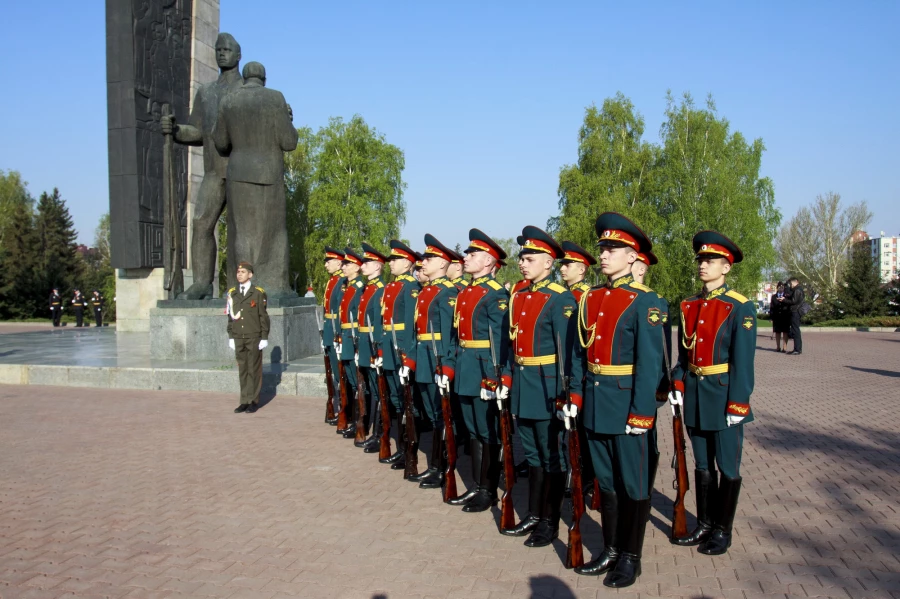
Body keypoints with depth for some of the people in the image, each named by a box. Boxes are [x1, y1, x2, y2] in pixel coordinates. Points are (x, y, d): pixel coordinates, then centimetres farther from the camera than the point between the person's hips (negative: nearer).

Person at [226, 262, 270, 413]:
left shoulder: (259, 293, -2)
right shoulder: (232, 293, 9)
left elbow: (264, 316, -3)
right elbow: (230, 316, 12)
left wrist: (264, 338, -7)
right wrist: (231, 336, 9)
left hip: (254, 337, -4)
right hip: (238, 338, 4)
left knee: (254, 369, 1)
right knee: (242, 369, 6)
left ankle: (254, 401, 9)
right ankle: (244, 401, 11)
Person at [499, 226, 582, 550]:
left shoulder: (561, 299, -14)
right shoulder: (519, 296, 10)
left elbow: (571, 350, -18)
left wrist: (572, 394, -21)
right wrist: (506, 380, 11)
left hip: (548, 387, -7)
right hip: (522, 387, 8)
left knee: (553, 458, 6)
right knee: (533, 455, 18)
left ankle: (550, 522, 18)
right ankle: (533, 515, 30)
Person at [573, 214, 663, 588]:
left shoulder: (644, 301, -11)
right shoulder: (591, 298, 8)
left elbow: (650, 361, -14)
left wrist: (641, 414, -17)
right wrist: (574, 398, 8)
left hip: (626, 403, -6)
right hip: (595, 403, 6)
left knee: (633, 485, 8)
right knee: (605, 481, 17)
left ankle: (631, 557, 23)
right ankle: (611, 550, 31)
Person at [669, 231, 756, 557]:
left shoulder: (740, 307, -10)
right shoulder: (689, 306, 7)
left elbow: (743, 360, -13)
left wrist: (738, 404, -16)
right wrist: (678, 386, 0)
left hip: (723, 396, -5)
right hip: (694, 395, 6)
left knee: (727, 467, 7)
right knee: (702, 465, 15)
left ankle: (723, 530, 20)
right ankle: (704, 524, 28)